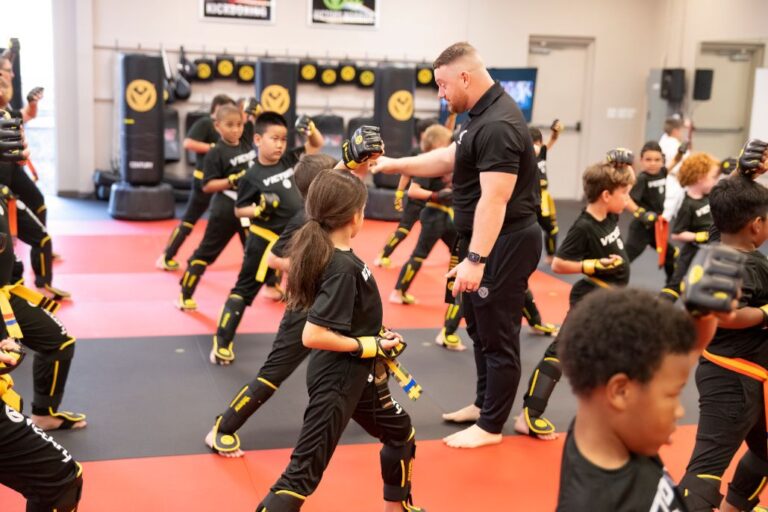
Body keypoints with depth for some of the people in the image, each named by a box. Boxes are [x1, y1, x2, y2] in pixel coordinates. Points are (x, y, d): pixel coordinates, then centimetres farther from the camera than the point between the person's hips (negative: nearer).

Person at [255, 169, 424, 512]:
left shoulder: (327, 252, 2)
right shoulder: (344, 267, -25)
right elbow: (313, 336, -29)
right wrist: (369, 346, -20)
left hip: (353, 373, 10)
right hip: (337, 378, -10)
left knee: (401, 433, 26)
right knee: (305, 471, -7)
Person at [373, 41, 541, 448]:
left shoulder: (498, 126, -23)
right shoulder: (484, 114, 11)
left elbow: (494, 200, -28)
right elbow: (448, 159, 22)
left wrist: (475, 259, -30)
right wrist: (393, 165, 19)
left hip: (503, 245, -11)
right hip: (487, 241, 11)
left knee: (497, 335, 1)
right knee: (479, 326, 22)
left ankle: (491, 426, 13)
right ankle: (484, 403, 38)